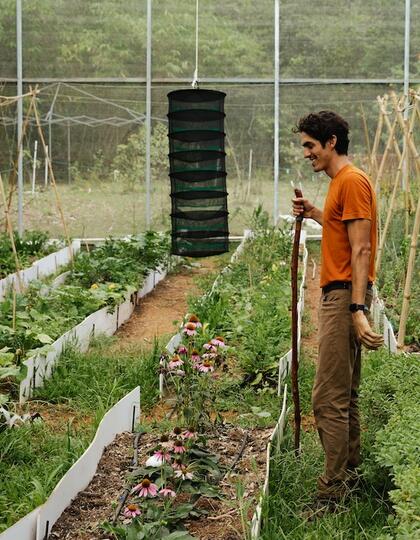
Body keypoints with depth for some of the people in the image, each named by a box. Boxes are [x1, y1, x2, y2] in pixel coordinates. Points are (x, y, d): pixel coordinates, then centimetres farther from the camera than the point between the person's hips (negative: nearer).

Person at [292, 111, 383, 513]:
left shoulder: (352, 181, -13)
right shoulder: (340, 182, 17)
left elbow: (361, 249, -20)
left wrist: (358, 309, -25)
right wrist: (314, 214, 22)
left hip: (345, 297, -11)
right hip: (338, 296, 11)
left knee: (328, 400, -10)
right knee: (344, 396, 17)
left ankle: (332, 492, -6)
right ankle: (350, 474, 26)